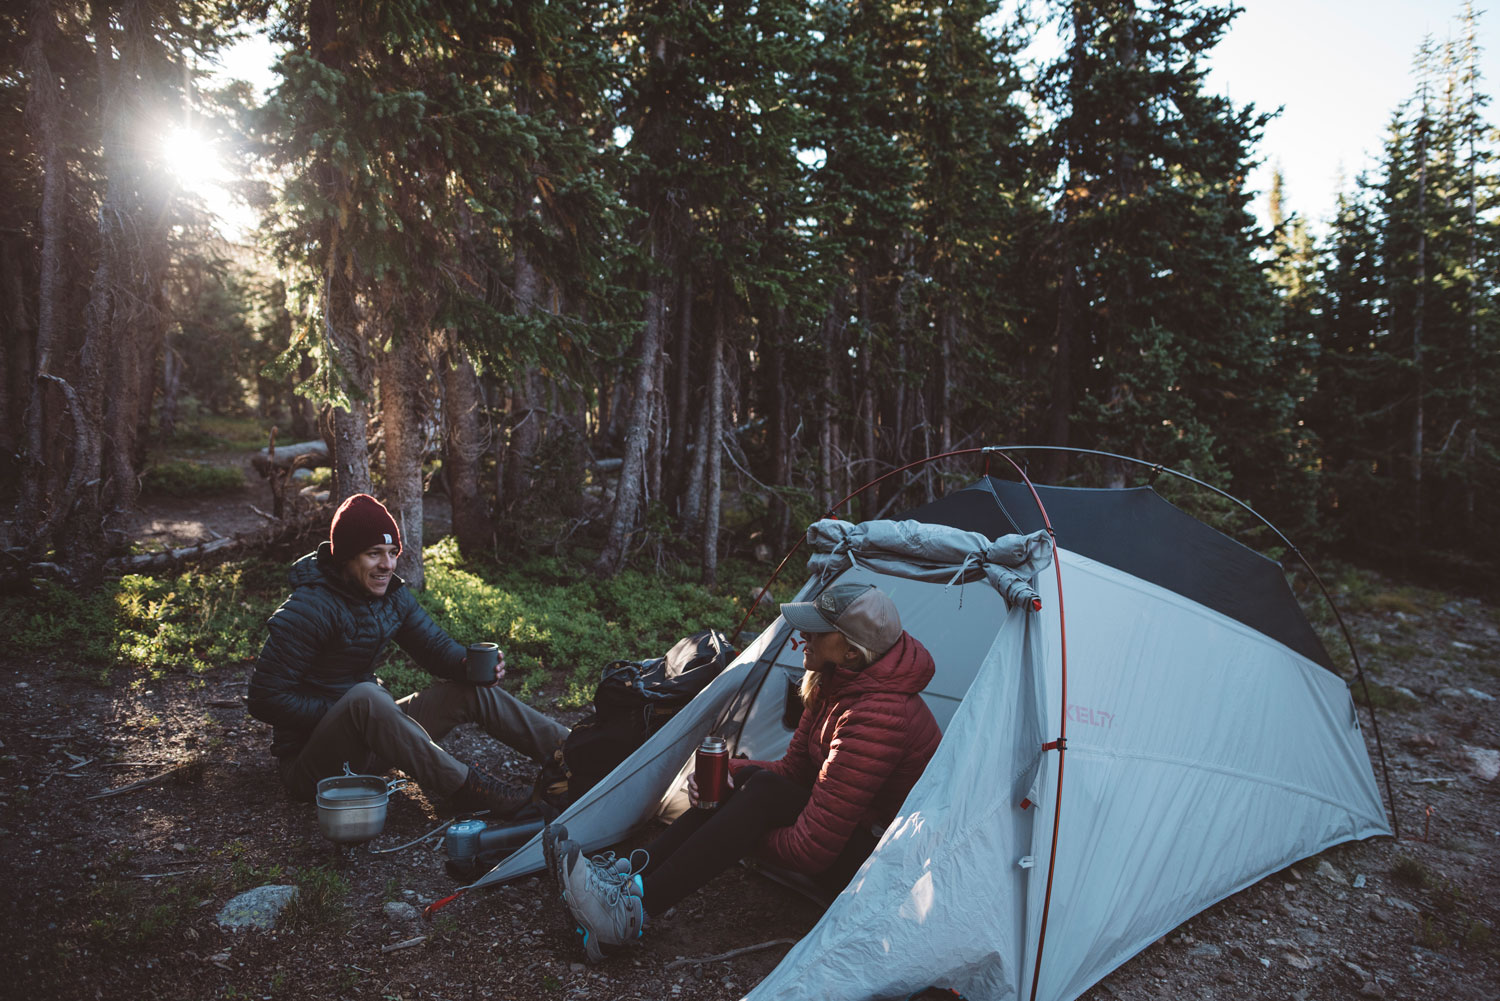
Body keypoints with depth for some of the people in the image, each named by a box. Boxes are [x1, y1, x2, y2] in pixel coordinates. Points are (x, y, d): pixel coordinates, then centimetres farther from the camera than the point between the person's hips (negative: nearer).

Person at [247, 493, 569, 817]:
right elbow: (265, 699, -19)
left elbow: (438, 648, 3)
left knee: (472, 690, -2)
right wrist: (347, 715, -21)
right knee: (365, 697, -39)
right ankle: (467, 789, -35)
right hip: (310, 763, -7)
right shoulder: (308, 611, -20)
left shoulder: (393, 594, 2)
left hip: (371, 736, 8)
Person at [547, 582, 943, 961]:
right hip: (850, 829, 9)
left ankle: (631, 910, -27)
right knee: (747, 779, -10)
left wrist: (750, 836, -13)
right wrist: (726, 772, -11)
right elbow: (793, 769, 6)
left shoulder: (879, 717, -31)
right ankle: (628, 872, -14)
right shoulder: (832, 683, -2)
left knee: (765, 792, -27)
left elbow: (811, 848, -29)